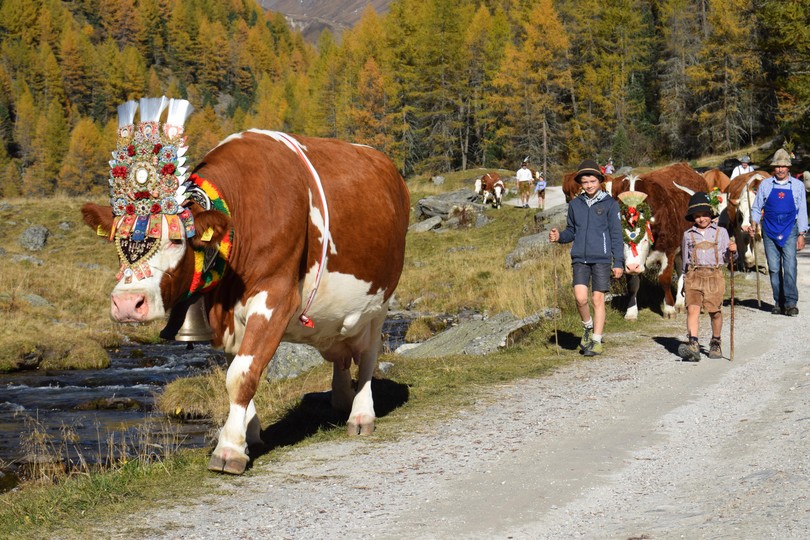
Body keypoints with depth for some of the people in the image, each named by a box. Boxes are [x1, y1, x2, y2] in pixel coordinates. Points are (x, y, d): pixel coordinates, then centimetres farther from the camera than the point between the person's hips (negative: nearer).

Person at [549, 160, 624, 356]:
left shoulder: (610, 204, 0)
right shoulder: (575, 204, 10)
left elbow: (616, 235, 0)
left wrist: (618, 262, -4)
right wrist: (559, 236, -4)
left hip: (601, 259, -2)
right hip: (580, 259, 2)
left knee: (598, 299, -2)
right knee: (580, 297, -11)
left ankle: (596, 341, 6)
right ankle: (588, 327, 16)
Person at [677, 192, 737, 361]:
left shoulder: (721, 232, 11)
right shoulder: (688, 235, 14)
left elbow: (725, 258, 9)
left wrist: (732, 251, -13)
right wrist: (684, 282, 20)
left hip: (714, 275, 0)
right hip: (693, 276, 1)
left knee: (715, 311, 3)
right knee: (692, 309, -15)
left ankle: (715, 343, 23)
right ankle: (692, 345, -26)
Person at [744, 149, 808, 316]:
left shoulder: (797, 185, 3)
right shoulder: (765, 185, 5)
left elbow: (802, 211, 5)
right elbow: (756, 207, 10)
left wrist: (801, 235, 0)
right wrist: (754, 224, -7)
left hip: (789, 232, -1)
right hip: (769, 232, 1)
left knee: (790, 267, -11)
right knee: (774, 269, 3)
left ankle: (791, 303, -8)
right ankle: (779, 303, 12)